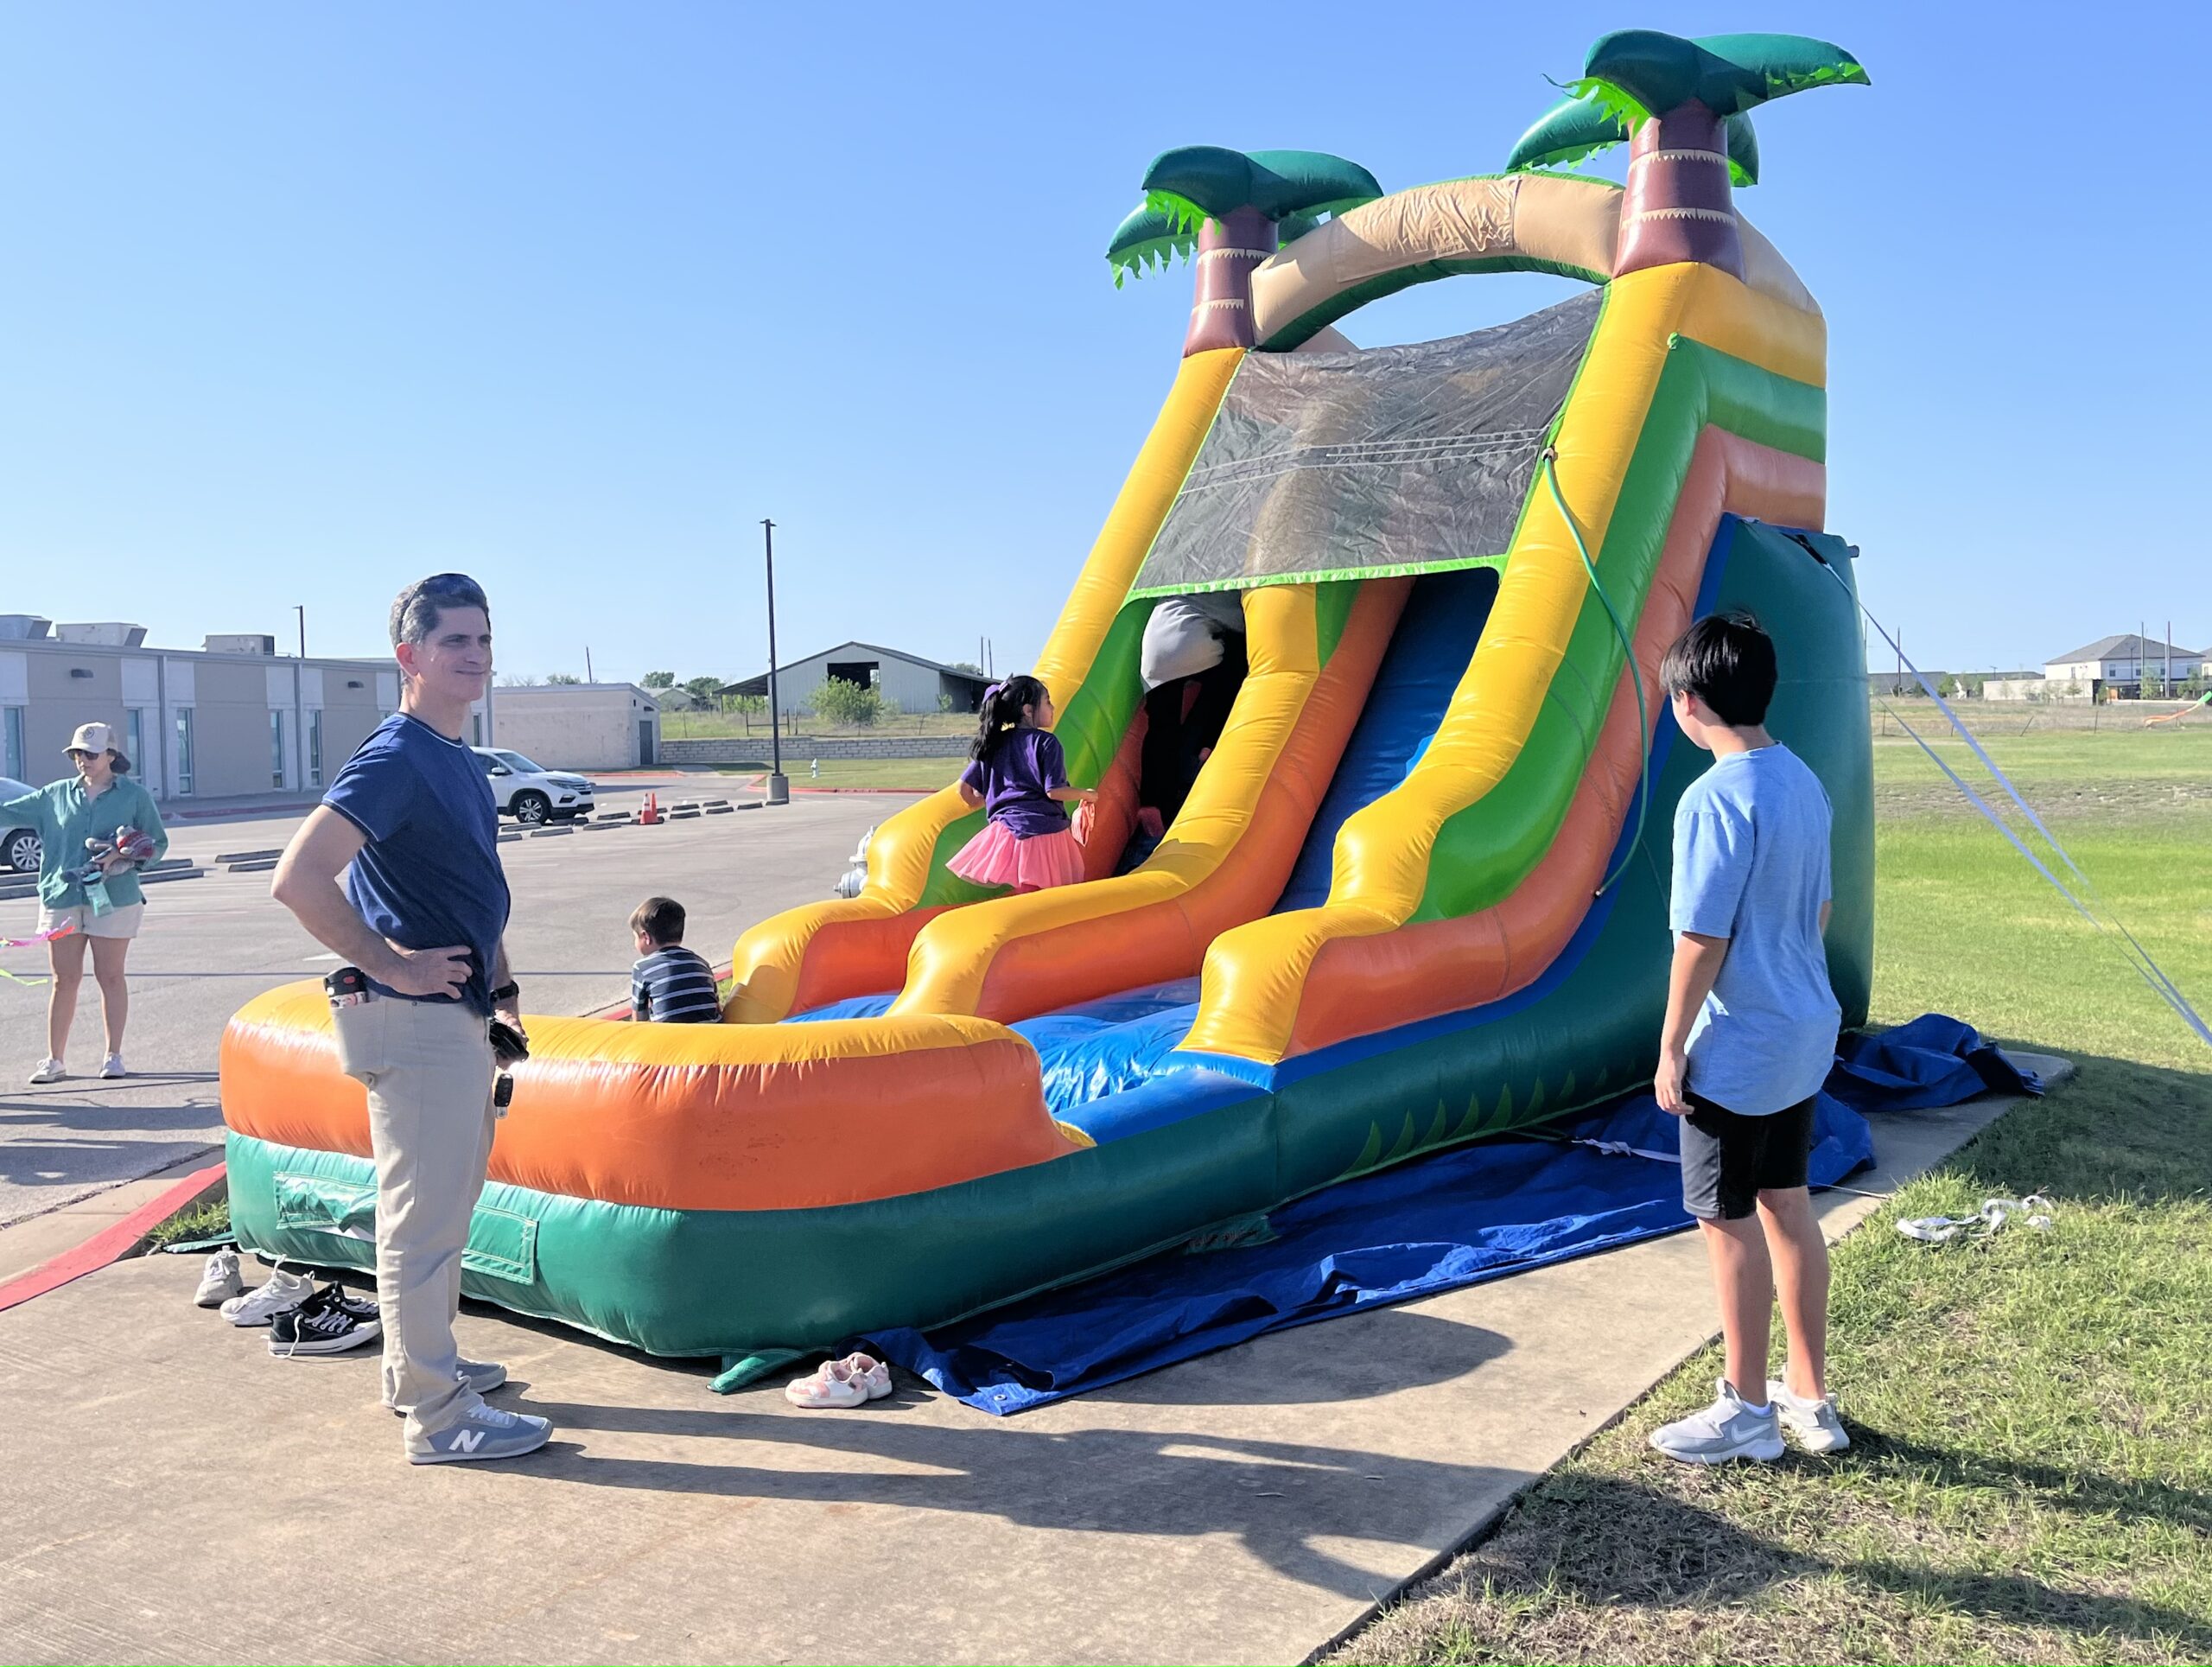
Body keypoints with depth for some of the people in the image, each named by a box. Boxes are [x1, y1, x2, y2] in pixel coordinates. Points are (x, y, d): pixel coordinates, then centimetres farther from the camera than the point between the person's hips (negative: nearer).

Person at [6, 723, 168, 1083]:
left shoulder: (135, 796, 2)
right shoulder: (56, 794, 10)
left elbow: (158, 842, 4)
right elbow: (11, 812, 15)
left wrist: (123, 857, -11)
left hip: (113, 899, -2)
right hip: (61, 896, 2)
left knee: (110, 977, 5)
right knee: (65, 980, 5)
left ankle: (113, 1056, 15)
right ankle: (54, 1060, 13)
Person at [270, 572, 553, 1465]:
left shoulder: (459, 760, 13)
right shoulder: (394, 758, -17)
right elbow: (298, 878, -26)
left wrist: (500, 986, 17)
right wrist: (390, 965, -21)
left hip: (459, 1016, 10)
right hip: (415, 1022, -10)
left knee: (443, 1206, 20)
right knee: (423, 1217, -2)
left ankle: (419, 1366, 35)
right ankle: (438, 1416, 8)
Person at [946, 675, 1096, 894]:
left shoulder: (993, 744, 11)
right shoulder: (1046, 742, -4)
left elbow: (965, 788, 11)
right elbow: (1054, 791, -11)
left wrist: (981, 802, 32)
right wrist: (1086, 794, 6)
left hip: (1006, 832, 5)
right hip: (1044, 832, -5)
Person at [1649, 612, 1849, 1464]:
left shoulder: (1715, 799, -22)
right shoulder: (1803, 782, 4)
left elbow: (1701, 940, -21)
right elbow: (1819, 909, 13)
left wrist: (1672, 1049, -12)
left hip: (1735, 1050, -8)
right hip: (1806, 1034, 9)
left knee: (1729, 1224, 5)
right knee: (1787, 1205, 18)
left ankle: (1747, 1411, 19)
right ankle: (1810, 1396, 30)